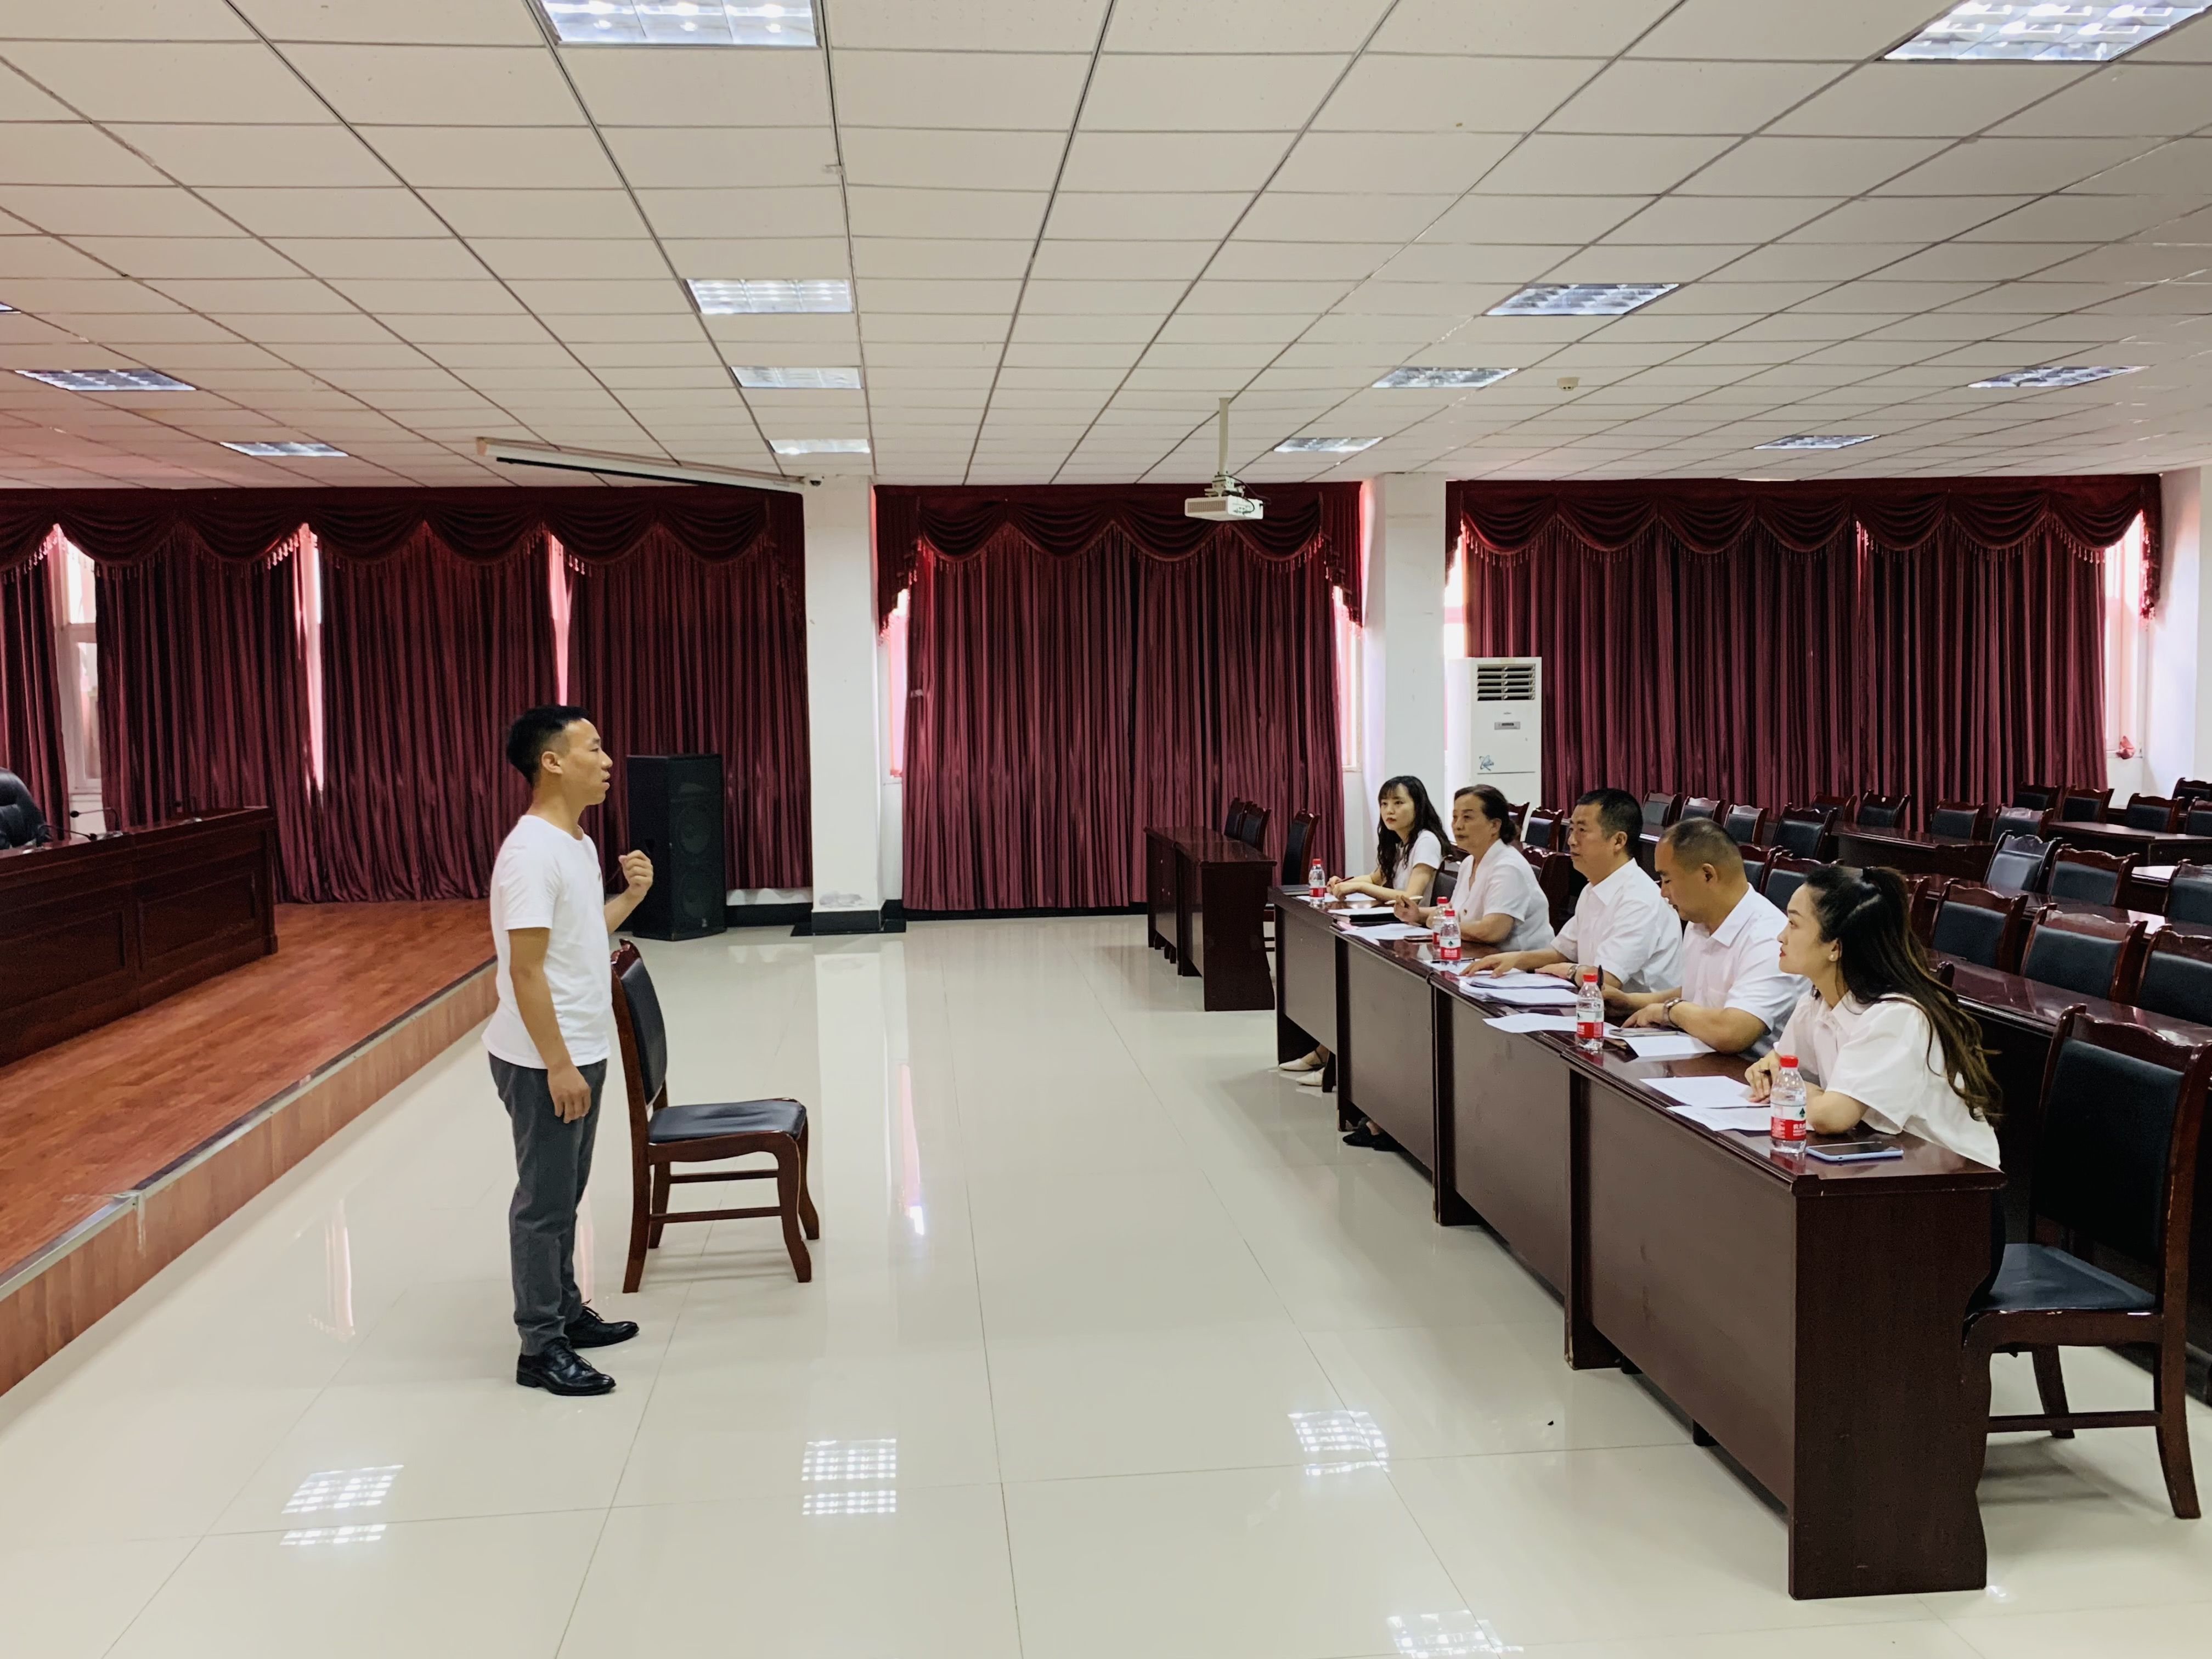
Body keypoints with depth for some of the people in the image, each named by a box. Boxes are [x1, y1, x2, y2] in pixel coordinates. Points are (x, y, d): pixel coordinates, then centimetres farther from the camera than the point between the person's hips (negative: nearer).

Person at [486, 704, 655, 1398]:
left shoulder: (577, 842, 9)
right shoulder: (532, 852, -21)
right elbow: (525, 970, -23)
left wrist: (630, 895, 6)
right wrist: (558, 1065, -22)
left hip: (581, 1052, 9)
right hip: (545, 1062, -9)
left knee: (565, 1194, 20)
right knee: (544, 1202, 1)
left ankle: (566, 1312, 33)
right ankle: (540, 1347, 12)